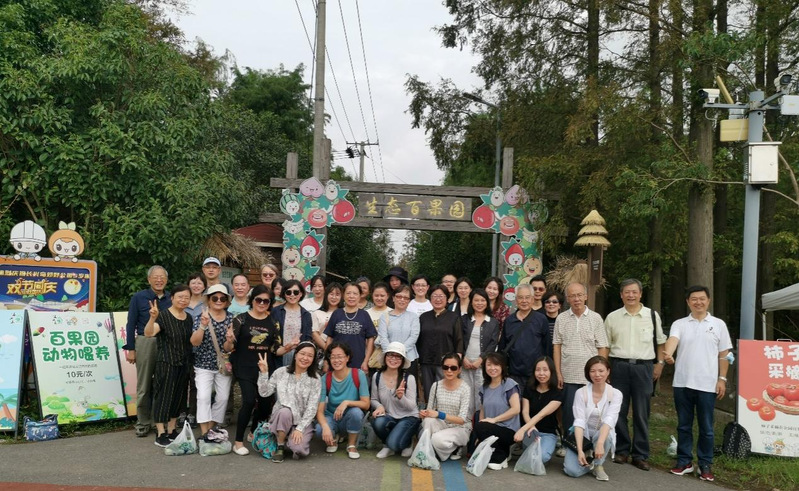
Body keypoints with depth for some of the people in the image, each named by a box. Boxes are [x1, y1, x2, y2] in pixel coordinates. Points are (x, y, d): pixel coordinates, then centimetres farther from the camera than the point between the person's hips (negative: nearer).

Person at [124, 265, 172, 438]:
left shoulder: (171, 299, 5)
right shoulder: (138, 298, 0)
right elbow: (131, 325, 0)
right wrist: (130, 349, -4)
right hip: (145, 343, -2)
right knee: (144, 386, 5)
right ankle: (143, 422, 16)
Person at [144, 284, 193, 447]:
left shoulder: (188, 318, 9)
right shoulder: (163, 315, -12)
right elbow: (149, 333, -31)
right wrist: (153, 318, -47)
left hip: (183, 364, 7)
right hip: (166, 363, -7)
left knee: (178, 397, 12)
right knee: (163, 397, -2)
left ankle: (172, 431, 24)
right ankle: (160, 435, 4)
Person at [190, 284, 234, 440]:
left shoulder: (231, 318, 1)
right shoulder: (201, 317, -7)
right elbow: (194, 342, -16)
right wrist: (203, 325, -31)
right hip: (204, 365, -3)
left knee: (223, 397, 5)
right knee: (203, 396, -12)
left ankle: (212, 428, 22)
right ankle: (205, 433, -5)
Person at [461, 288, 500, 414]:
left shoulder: (493, 323, 9)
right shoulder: (464, 320, 11)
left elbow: (493, 344, 0)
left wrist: (480, 359, -11)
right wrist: (463, 358, -7)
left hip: (483, 365, -1)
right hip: (465, 363, 1)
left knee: (481, 395, -5)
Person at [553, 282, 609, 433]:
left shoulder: (596, 318, 2)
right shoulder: (561, 319, 5)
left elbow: (602, 348, 2)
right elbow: (557, 346, 5)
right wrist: (558, 373, 1)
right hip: (568, 377, 1)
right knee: (569, 415, 4)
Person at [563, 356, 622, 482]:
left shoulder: (615, 394, -9)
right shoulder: (581, 393, -9)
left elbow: (609, 420, -24)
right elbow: (579, 422, -18)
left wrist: (600, 443, -41)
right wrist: (580, 450, -31)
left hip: (603, 435, 1)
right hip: (583, 436, 0)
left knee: (604, 434, -36)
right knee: (573, 470, -25)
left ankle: (598, 464, -5)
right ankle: (589, 461, 11)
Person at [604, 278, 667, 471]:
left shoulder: (652, 315, 4)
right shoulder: (612, 317, 5)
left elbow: (660, 342, 13)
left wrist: (660, 363, 6)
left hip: (643, 367, -1)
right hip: (619, 366, 1)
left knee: (641, 413, 3)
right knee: (619, 411, 6)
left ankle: (640, 455, 13)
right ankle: (621, 450, 19)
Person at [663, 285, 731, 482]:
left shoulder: (718, 324, 5)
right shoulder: (679, 324, 4)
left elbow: (724, 355, 7)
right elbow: (672, 340, -16)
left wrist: (722, 379, 0)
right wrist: (668, 354, -37)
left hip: (707, 384, -1)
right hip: (682, 383, 1)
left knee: (706, 427, 6)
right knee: (684, 425, 9)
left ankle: (705, 464, 18)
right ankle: (685, 461, 20)